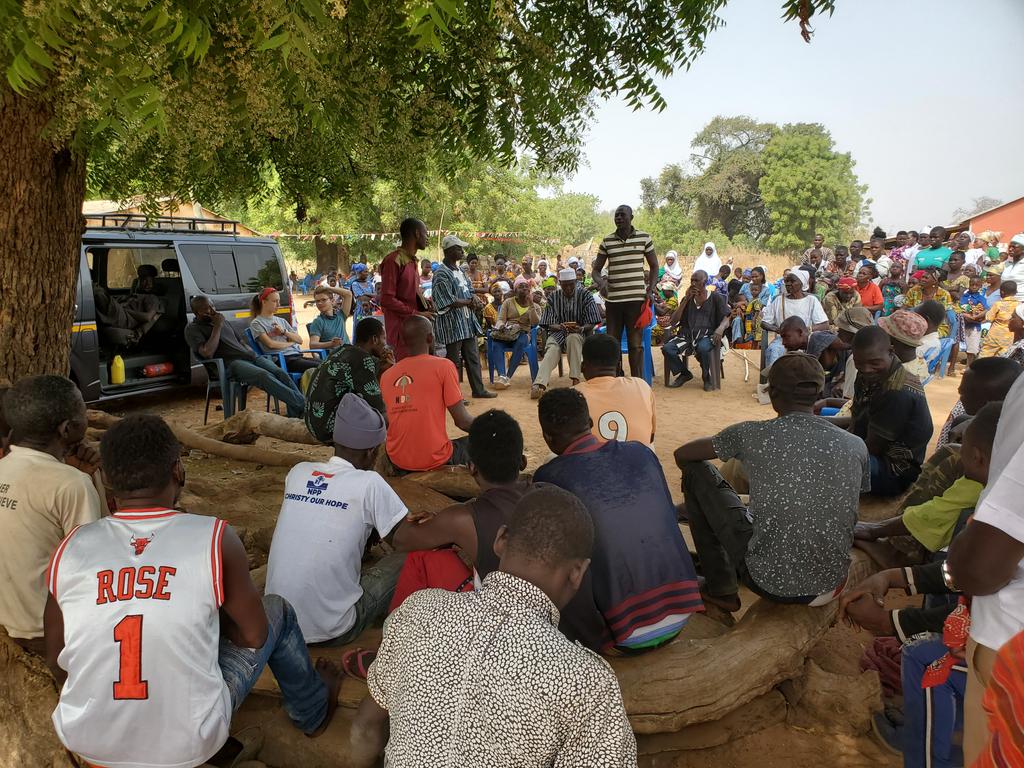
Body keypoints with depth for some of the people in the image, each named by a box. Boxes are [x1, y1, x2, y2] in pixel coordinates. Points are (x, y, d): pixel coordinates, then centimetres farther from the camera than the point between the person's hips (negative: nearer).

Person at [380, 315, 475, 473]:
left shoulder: (386, 375, 4)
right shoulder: (443, 366, -10)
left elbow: (387, 423, 13)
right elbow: (462, 421, -10)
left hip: (397, 463, 6)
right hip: (435, 461, -6)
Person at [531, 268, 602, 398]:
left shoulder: (585, 296, 1)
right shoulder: (553, 297, 5)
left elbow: (592, 323, -2)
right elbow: (548, 325, 3)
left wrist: (581, 329, -24)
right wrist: (558, 327, -21)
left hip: (580, 333, -1)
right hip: (558, 332, 1)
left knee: (573, 338, -38)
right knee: (552, 349, -32)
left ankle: (575, 380, -37)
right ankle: (539, 385, -52)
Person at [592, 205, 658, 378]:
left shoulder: (644, 238, 4)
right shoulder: (606, 241, 7)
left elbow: (654, 266, 12)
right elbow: (596, 269, 10)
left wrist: (651, 289, -3)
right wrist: (600, 281, -12)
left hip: (636, 299, -2)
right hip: (612, 299, 2)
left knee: (636, 344, 0)